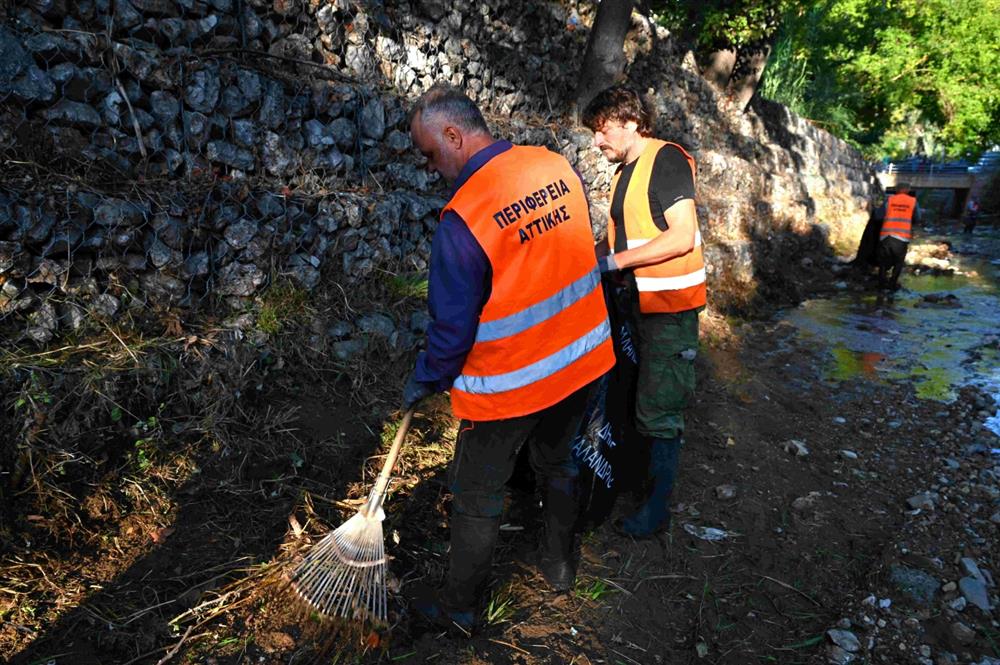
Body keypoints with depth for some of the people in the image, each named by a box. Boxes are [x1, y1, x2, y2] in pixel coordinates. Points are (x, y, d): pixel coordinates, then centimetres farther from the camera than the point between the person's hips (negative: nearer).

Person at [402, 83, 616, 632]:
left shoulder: (463, 218, -25)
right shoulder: (558, 168, -6)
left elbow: (453, 327, -18)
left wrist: (424, 382, -1)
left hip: (508, 381, -6)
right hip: (580, 358, 7)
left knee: (476, 498, 13)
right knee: (558, 464, 27)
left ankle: (458, 605, 33)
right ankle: (557, 563, 48)